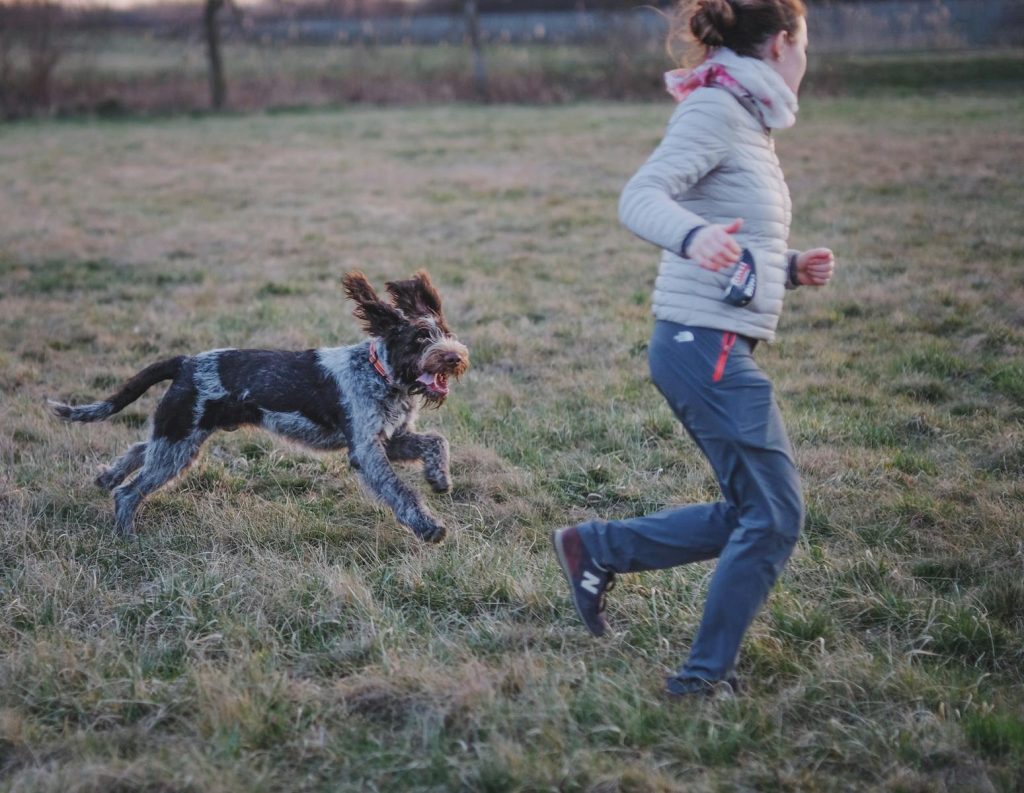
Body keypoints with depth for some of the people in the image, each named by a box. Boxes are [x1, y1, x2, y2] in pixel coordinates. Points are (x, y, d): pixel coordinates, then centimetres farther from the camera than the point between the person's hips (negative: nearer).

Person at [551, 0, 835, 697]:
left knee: (748, 514, 12)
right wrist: (694, 237, -42)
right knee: (775, 514, -5)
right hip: (707, 343, -10)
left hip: (714, 347, 10)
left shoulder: (747, 121, 19)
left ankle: (595, 549, 20)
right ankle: (705, 678, 3)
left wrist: (791, 270, 10)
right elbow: (641, 199, -23)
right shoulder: (714, 109, -10)